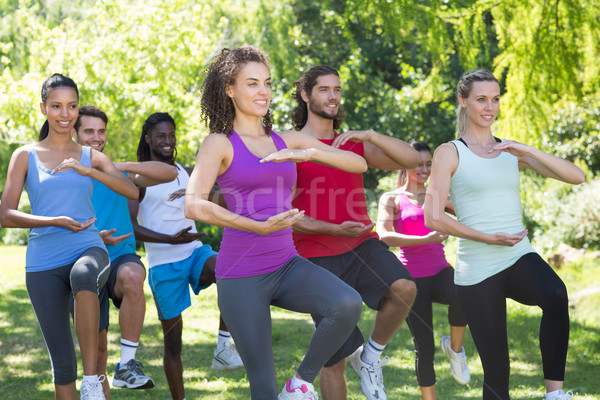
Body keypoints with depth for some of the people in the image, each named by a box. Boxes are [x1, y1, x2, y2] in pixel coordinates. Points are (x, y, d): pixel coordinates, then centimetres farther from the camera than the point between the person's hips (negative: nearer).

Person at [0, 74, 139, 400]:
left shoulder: (91, 157, 14)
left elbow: (132, 192, 0)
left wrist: (86, 170, -12)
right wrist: (56, 222, -13)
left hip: (88, 250, 0)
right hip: (43, 264, 0)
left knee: (83, 275, -38)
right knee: (62, 361, -2)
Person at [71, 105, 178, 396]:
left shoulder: (116, 174, 8)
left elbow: (170, 173, -4)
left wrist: (123, 166, -17)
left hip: (121, 259, -1)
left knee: (132, 276, -37)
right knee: (97, 350, 3)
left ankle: (127, 365, -30)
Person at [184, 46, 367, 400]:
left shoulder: (287, 141, 11)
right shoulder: (220, 143, -2)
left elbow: (358, 164, 4)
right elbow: (194, 205, -20)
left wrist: (309, 153, -13)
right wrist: (258, 227, -26)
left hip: (287, 265, 4)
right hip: (241, 275, -4)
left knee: (349, 305, -24)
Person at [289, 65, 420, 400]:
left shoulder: (354, 145, 14)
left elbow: (412, 159, 3)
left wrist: (369, 135, -11)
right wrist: (334, 229, -18)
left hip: (362, 245, 3)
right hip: (319, 257, -3)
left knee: (405, 288, -28)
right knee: (334, 358, -2)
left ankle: (370, 357, -3)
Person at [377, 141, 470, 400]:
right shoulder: (391, 199, 3)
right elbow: (384, 236, -15)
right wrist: (425, 239, -26)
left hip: (440, 271, 2)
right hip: (412, 277, -2)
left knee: (463, 298, -33)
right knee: (424, 349, -4)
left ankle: (454, 347, -5)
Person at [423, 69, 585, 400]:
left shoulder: (512, 151, 13)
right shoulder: (450, 153, 1)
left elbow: (576, 177, 4)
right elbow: (433, 218, -8)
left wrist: (528, 151, -10)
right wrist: (488, 238, -15)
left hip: (520, 259, 3)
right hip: (477, 270, -3)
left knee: (555, 294, -33)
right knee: (496, 369, -1)